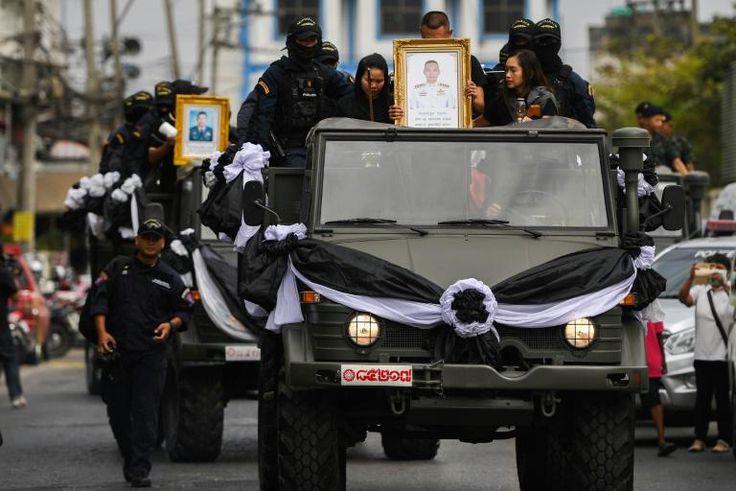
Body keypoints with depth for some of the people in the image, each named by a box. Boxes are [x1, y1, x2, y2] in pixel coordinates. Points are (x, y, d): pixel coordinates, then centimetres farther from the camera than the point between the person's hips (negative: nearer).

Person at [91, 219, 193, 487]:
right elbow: (100, 299, 2)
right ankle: (129, 457, 27)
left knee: (145, 412, -8)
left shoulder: (169, 278, 11)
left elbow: (185, 309, 16)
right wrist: (102, 332, -11)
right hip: (116, 350, 1)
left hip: (151, 354, -1)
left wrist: (171, 324, -5)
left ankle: (140, 469, -9)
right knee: (117, 410, 6)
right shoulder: (118, 268, 9)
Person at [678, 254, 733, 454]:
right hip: (703, 354, 3)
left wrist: (723, 284, -36)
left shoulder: (729, 291, 1)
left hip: (724, 355, -3)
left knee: (723, 399, -2)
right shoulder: (700, 291, 9)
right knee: (702, 398, 5)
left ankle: (724, 440, 1)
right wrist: (691, 278, -25)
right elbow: (684, 298, -9)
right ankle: (699, 439, 7)